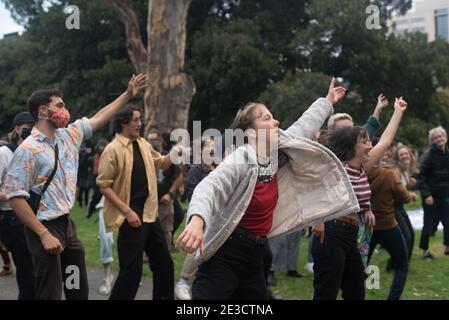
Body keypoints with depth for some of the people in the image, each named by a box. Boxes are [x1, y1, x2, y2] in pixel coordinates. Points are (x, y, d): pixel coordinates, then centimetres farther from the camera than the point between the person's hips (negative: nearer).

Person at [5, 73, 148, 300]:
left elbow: (100, 117, 19)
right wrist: (44, 235, -22)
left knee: (79, 290, 15)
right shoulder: (28, 150, -15)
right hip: (45, 229, -8)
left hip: (67, 224, 8)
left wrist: (128, 94, 19)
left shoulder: (69, 135, 6)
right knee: (50, 294, -2)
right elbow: (15, 197, -18)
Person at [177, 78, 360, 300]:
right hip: (224, 256, -8)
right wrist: (197, 220, -53)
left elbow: (304, 126, 21)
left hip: (255, 256, 8)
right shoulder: (242, 159, -18)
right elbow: (210, 187, -33)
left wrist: (327, 101, 34)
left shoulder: (277, 155, 5)